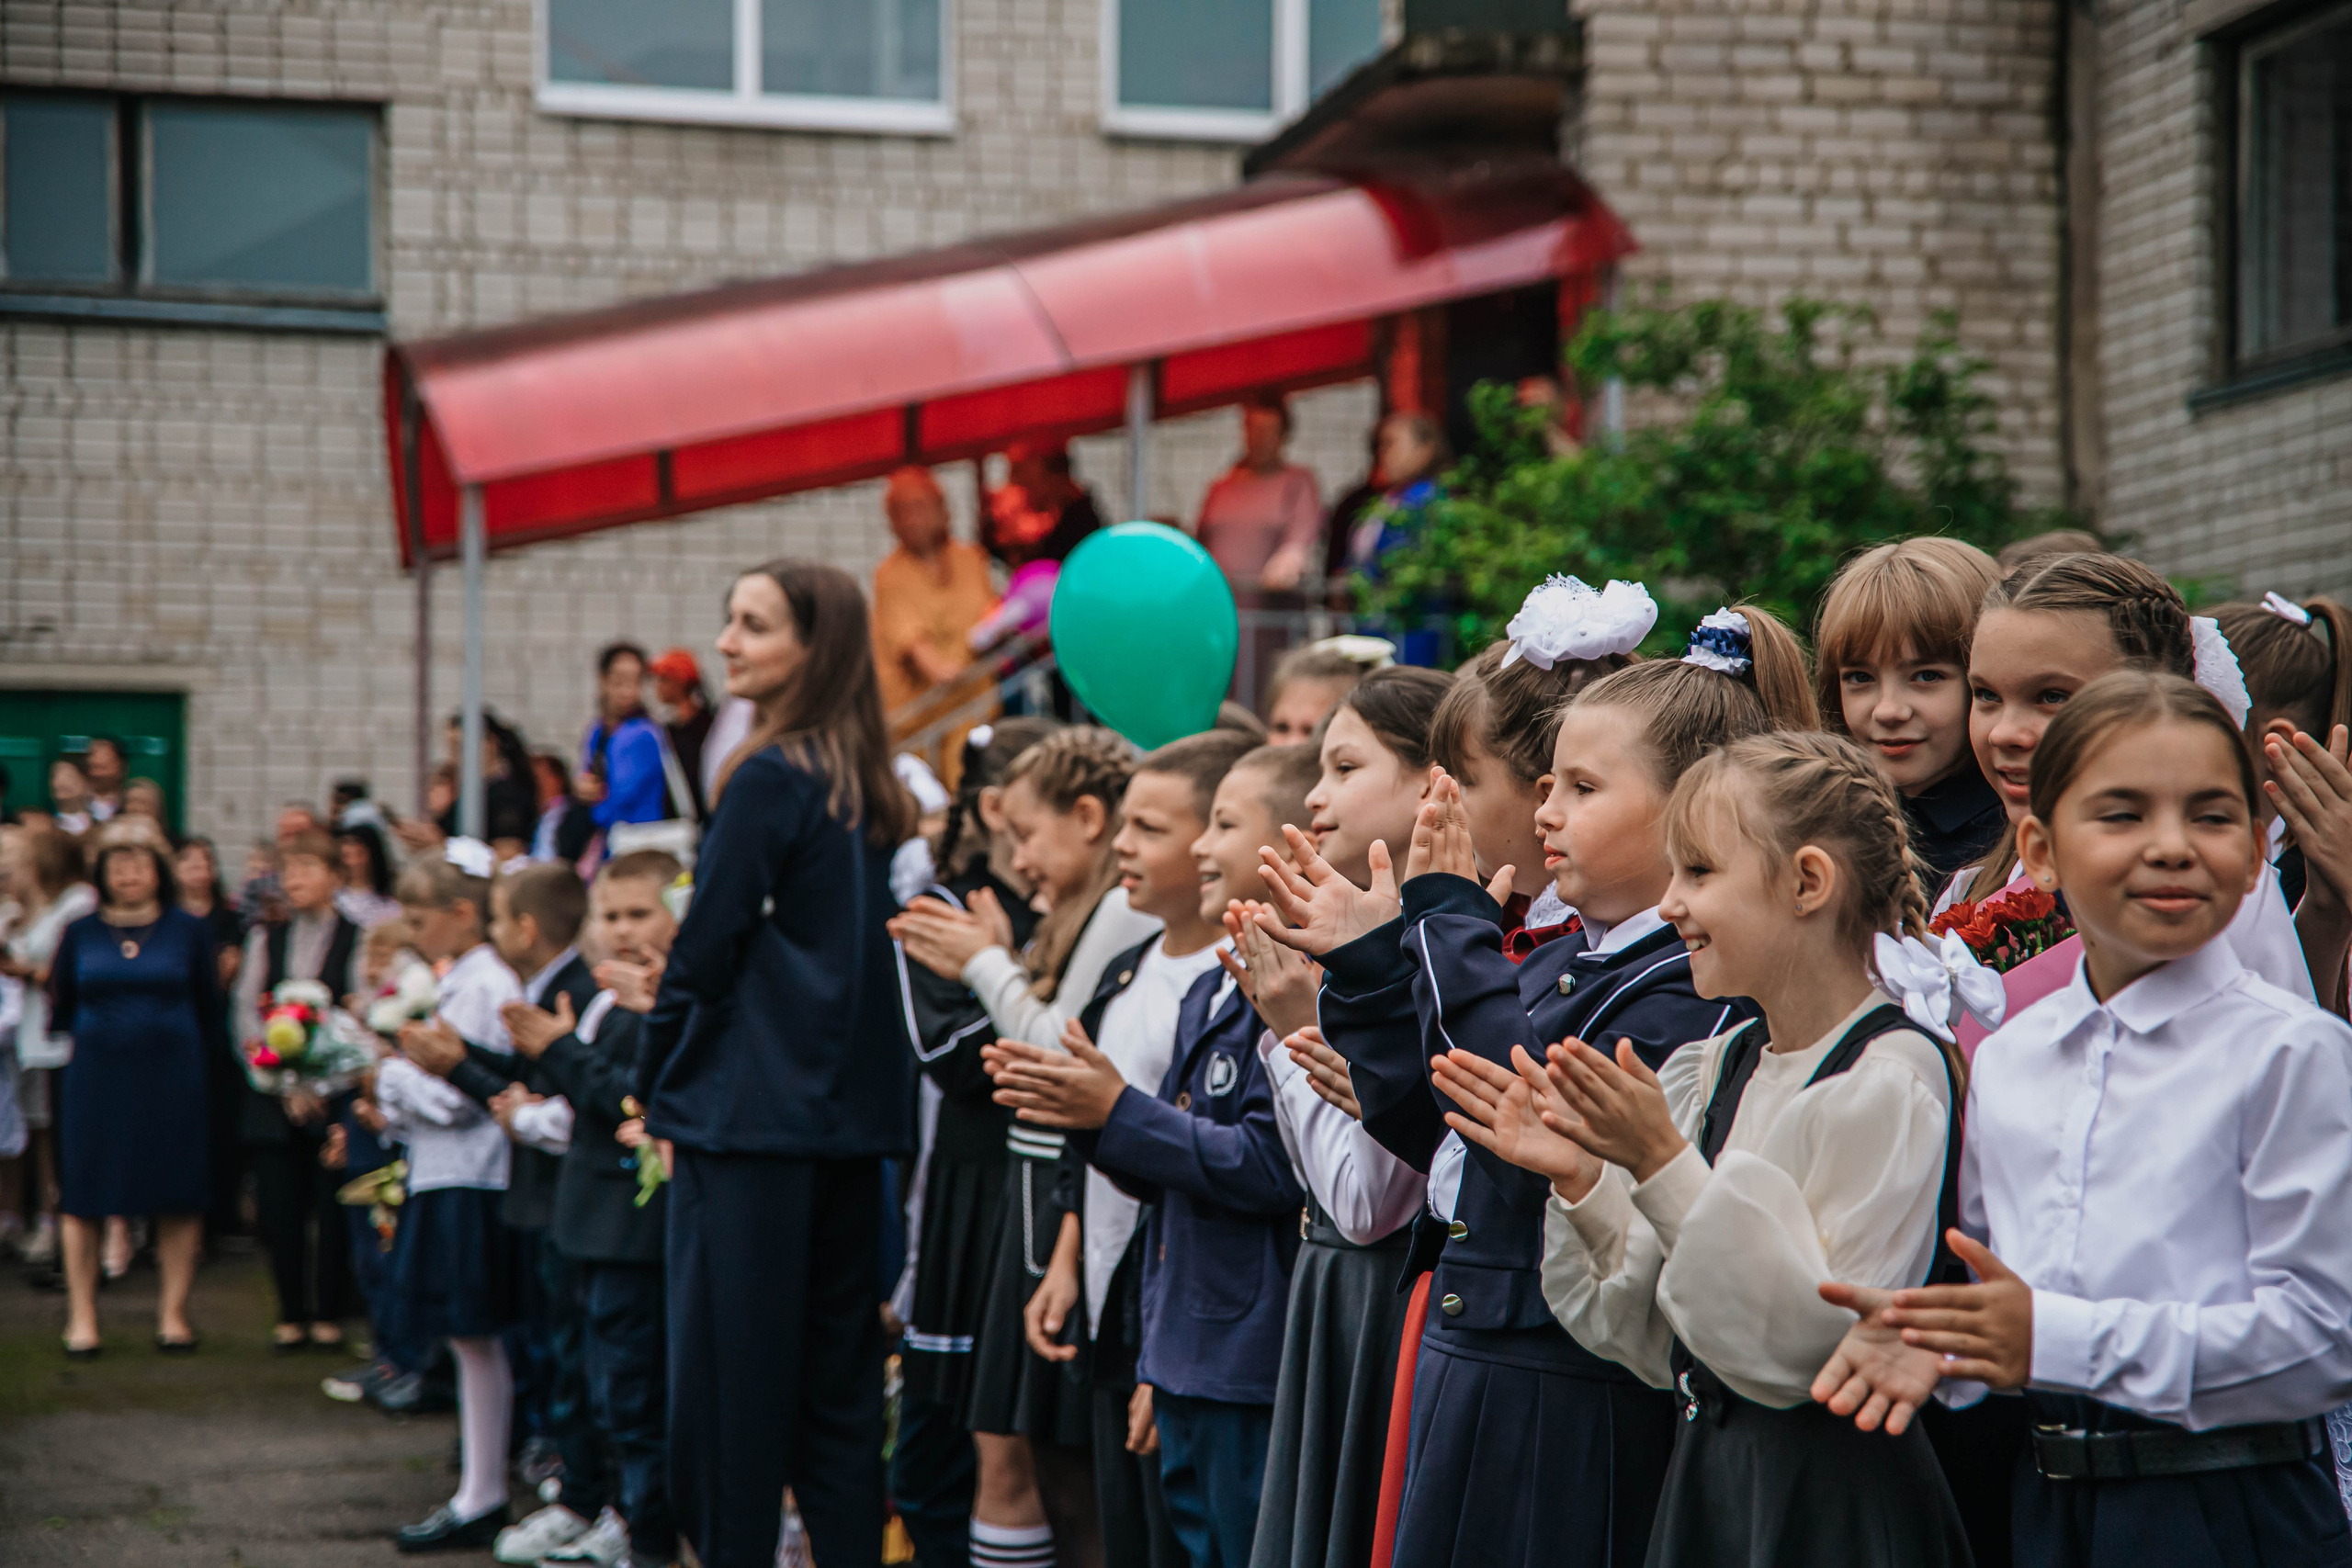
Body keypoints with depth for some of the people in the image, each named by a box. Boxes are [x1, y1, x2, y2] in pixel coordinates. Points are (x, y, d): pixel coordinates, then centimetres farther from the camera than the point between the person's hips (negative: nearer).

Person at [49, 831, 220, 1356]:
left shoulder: (187, 931, 2)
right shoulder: (80, 934, 4)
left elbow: (210, 1010, 7)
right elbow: (60, 1006, 12)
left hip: (171, 1074, 0)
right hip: (95, 1072, 1)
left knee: (178, 1196, 0)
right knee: (82, 1194, 1)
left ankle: (173, 1313, 11)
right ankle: (82, 1317, 9)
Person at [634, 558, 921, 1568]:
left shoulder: (771, 777, -12)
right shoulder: (873, 791, 11)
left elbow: (704, 949, -10)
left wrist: (660, 1093, 2)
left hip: (751, 1117, -8)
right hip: (851, 1117, 8)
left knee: (728, 1383, -3)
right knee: (837, 1382, 10)